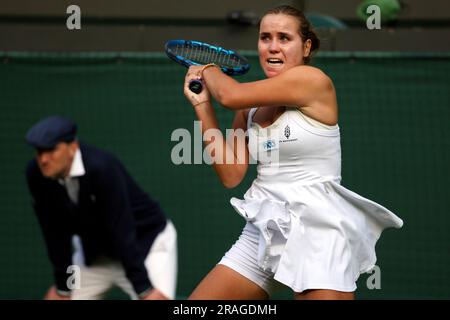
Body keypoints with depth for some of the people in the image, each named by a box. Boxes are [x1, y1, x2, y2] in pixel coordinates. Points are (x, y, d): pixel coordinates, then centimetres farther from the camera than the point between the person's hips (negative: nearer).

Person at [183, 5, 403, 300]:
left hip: (318, 229, -7)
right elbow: (231, 175, 8)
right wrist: (202, 103, 6)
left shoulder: (313, 81, -11)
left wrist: (208, 70, 12)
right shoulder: (250, 107, 11)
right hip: (264, 229, 7)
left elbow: (230, 95, -12)